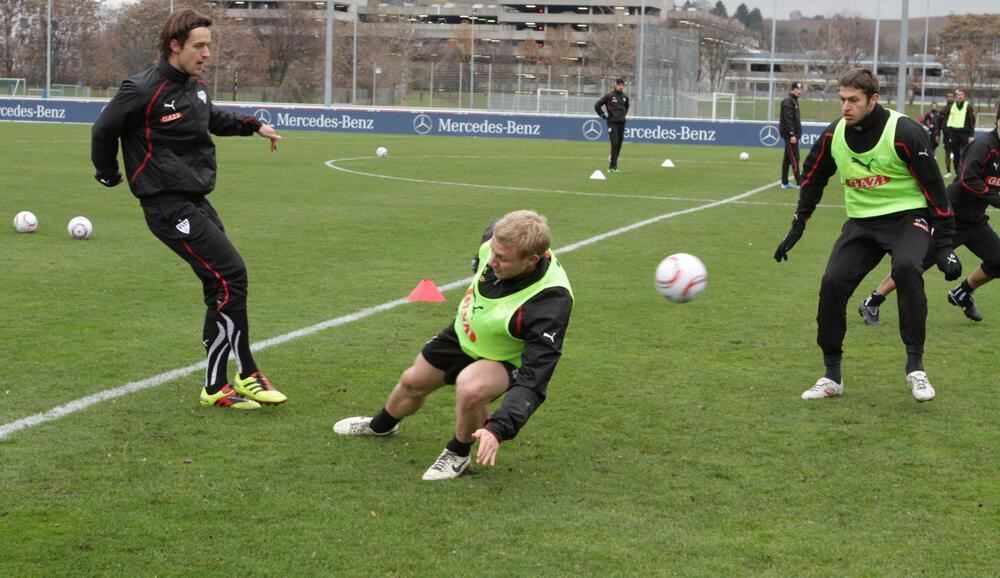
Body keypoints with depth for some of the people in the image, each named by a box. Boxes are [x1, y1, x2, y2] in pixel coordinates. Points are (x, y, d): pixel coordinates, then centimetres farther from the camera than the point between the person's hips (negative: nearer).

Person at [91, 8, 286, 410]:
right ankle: (217, 387, -5)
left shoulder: (196, 87, 10)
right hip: (168, 206, -9)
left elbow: (214, 119, 32)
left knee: (222, 285, 7)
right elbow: (104, 130, -5)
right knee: (231, 276, -13)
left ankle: (243, 376, 16)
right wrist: (108, 174, 8)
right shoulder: (143, 90, -15)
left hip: (195, 202, 9)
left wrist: (252, 126, 22)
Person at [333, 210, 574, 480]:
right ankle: (380, 426, 57)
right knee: (413, 381, 21)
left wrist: (499, 429, -51)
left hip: (506, 361, -6)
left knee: (470, 388, -36)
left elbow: (534, 379, -41)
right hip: (463, 334, 6)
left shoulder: (550, 302, -43)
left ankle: (458, 454, -3)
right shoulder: (499, 239, -27)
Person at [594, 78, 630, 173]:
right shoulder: (609, 96, -5)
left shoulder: (625, 97, 11)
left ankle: (613, 165, 16)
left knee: (619, 144, 6)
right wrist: (603, 115, -1)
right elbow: (597, 106, -2)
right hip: (612, 123, -5)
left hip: (621, 123, 5)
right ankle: (612, 166, -10)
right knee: (615, 142, -14)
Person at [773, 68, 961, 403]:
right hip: (862, 221, 5)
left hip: (907, 216, -4)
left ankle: (915, 368, -24)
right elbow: (812, 177, 13)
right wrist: (797, 226, 11)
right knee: (832, 283, -13)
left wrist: (944, 245, -15)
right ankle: (832, 377, 4)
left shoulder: (905, 133, -19)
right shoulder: (833, 135, -4)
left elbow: (933, 188, -14)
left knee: (906, 268, -34)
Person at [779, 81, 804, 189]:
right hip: (789, 134, -10)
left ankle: (784, 182, 16)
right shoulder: (788, 101, -13)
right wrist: (792, 134, -25)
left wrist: (797, 134, 18)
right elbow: (788, 119, -20)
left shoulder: (794, 101, 18)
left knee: (787, 158, 11)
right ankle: (799, 183, -12)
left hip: (792, 134, 10)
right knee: (794, 158, -10)